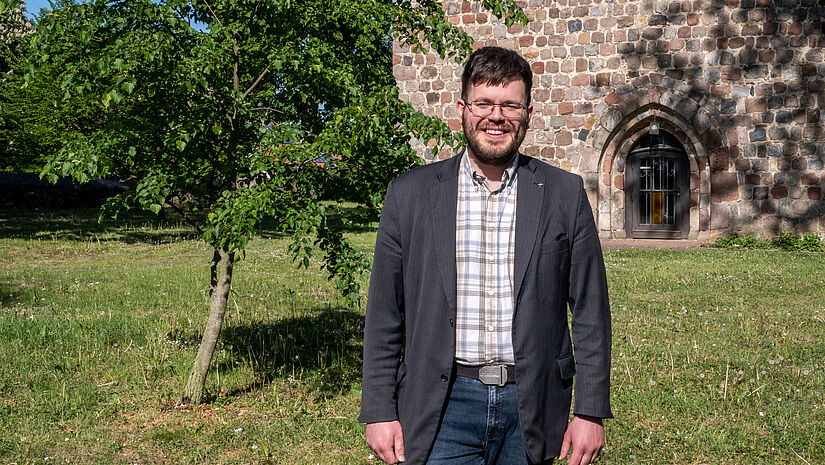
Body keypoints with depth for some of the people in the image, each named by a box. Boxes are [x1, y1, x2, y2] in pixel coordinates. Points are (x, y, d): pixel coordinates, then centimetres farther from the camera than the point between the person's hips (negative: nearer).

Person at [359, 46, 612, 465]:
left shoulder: (564, 194, 2)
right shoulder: (410, 194, 2)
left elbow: (590, 312, 4)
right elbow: (384, 314, 4)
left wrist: (590, 412, 0)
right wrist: (379, 412, 0)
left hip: (531, 410, 1)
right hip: (442, 408, 0)